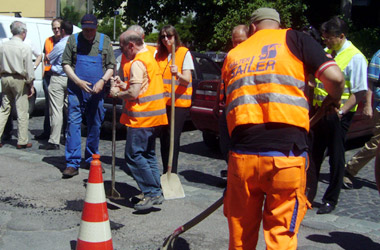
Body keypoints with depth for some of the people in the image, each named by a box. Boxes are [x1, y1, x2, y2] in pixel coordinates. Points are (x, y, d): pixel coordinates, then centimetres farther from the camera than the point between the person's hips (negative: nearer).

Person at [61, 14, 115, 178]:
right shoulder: (73, 40, 3)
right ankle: (72, 163, -6)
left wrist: (103, 81, -11)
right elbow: (66, 64, 2)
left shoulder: (105, 41, 6)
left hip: (97, 90, 2)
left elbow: (111, 66, 6)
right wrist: (78, 81, -11)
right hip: (76, 89, -2)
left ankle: (91, 160, 22)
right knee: (73, 123, -7)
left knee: (95, 125, 9)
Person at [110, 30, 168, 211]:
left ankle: (152, 193, -7)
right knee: (148, 154, 15)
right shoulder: (150, 57, 17)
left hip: (142, 117, -10)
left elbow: (133, 93, -20)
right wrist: (123, 85, 12)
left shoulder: (137, 63, -15)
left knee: (133, 155, -6)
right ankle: (156, 193, 16)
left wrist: (117, 93, -2)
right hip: (155, 115, 10)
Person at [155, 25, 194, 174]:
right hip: (162, 102, 5)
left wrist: (178, 74, -32)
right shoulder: (159, 54, 12)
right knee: (163, 137, 8)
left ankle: (172, 173, -4)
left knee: (173, 138, -9)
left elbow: (187, 79, -12)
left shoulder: (184, 53, -3)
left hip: (179, 102, -5)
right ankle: (166, 172, 18)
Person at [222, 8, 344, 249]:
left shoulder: (233, 55, 16)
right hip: (286, 155, -3)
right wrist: (333, 99, 15)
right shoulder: (294, 39, 5)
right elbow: (334, 76, -5)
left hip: (242, 155, 3)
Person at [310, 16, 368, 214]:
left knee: (335, 158, 4)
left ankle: (330, 200, 16)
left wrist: (341, 110, -24)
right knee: (314, 155, 13)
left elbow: (359, 91, -14)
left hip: (338, 114, -7)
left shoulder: (355, 57, -10)